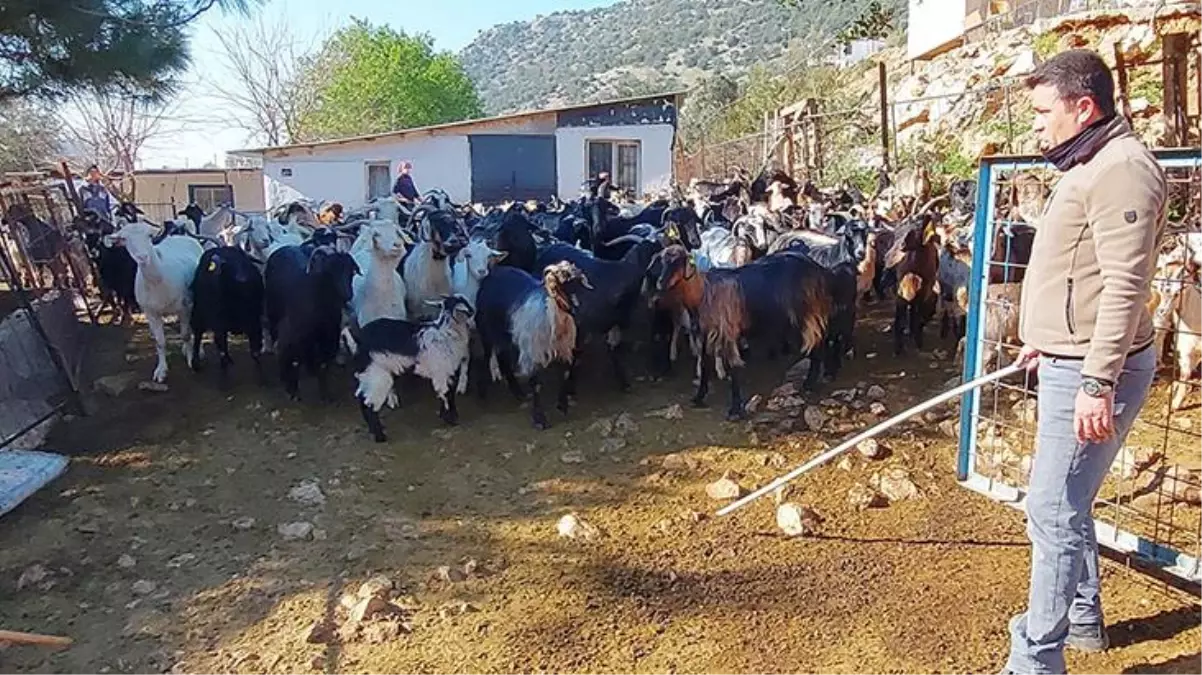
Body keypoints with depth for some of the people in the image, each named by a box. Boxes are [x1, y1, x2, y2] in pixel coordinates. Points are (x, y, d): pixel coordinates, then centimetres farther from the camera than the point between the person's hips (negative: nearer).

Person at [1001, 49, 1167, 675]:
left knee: (1053, 513, -7)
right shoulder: (1089, 166, 16)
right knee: (1067, 503, 21)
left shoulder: (1122, 169, -17)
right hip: (1071, 362, 11)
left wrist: (1098, 383, -26)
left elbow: (1124, 285, -24)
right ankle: (1083, 619, 38)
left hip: (1093, 371, -11)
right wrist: (1048, 339, 28)